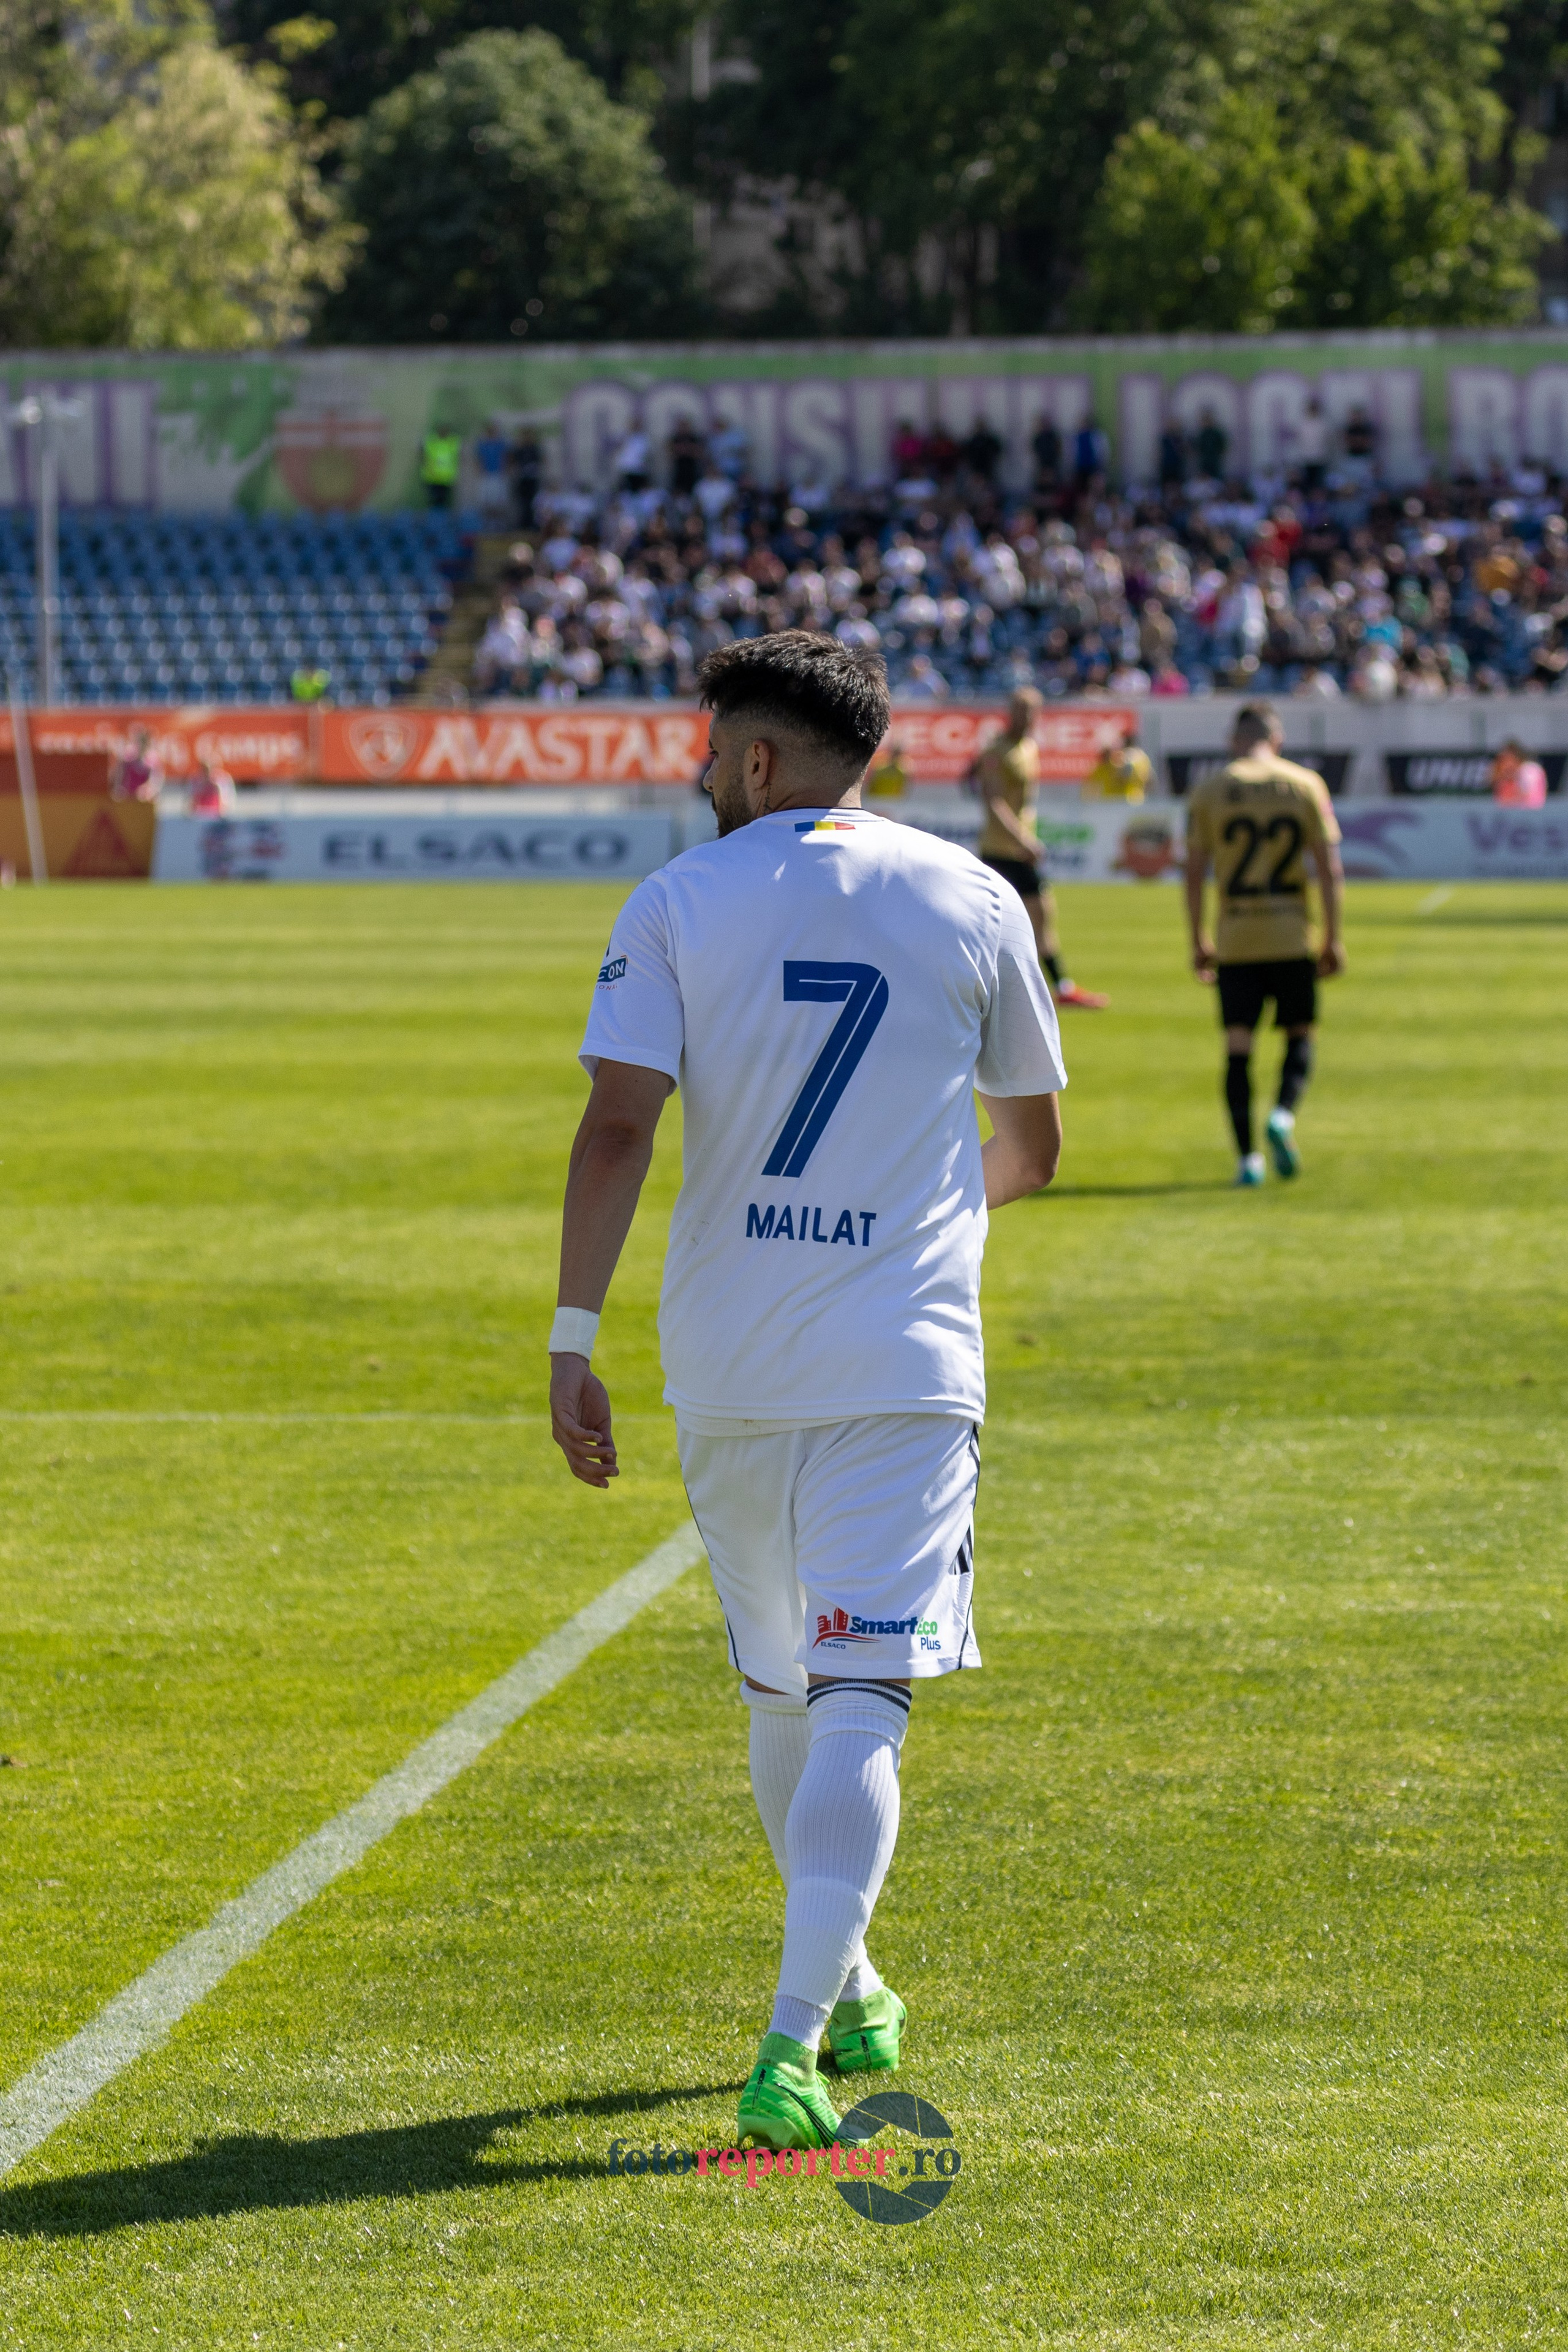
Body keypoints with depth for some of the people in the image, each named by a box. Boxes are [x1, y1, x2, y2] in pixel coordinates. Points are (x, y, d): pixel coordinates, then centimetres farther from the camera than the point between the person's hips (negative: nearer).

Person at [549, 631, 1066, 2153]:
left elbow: (616, 1127, -12)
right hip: (904, 1359, -1)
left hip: (725, 1365, 1)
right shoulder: (972, 900, 4)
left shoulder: (677, 904, 0)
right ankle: (794, 2044, -23)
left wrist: (573, 1343, -11)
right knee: (860, 1700, -8)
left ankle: (836, 1989, 35)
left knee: (778, 1687, 19)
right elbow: (1030, 1149, 14)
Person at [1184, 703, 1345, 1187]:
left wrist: (1199, 942, 10)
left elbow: (1194, 872, 1)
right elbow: (1329, 867, -2)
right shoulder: (1306, 785, 1)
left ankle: (1247, 1158, -4)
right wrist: (1333, 938, 4)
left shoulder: (1210, 790, 1)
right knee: (1300, 1034, 14)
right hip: (1292, 935, 0)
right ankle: (1284, 1114, -12)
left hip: (1234, 941, 0)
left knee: (1238, 1047, 3)